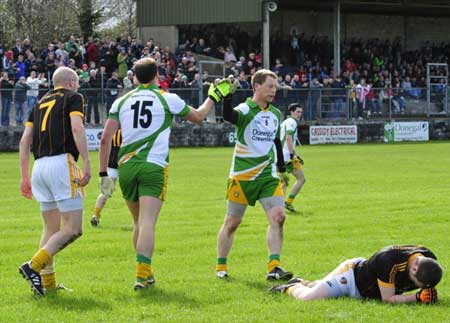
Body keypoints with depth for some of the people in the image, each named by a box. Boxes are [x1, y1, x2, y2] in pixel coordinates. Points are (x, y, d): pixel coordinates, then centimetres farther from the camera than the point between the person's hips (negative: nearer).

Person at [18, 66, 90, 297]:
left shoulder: (40, 103, 23)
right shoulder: (73, 98, 6)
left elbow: (25, 141, 17)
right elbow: (77, 128, -12)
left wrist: (25, 177, 19)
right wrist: (87, 163, -15)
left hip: (39, 166, 7)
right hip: (62, 163, -7)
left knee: (51, 229, 16)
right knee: (72, 229, -6)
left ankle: (47, 282, 11)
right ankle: (34, 265, -20)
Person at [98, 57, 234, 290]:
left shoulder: (121, 102, 9)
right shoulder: (168, 99, 4)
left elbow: (105, 138, 2)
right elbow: (198, 116, 20)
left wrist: (103, 174, 6)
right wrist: (214, 96, 36)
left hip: (126, 166, 3)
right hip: (154, 167, -3)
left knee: (139, 223, 18)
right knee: (147, 223, -11)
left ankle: (145, 273, 25)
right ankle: (141, 275, -24)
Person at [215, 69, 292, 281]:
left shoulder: (276, 114, 11)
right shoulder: (245, 110, -10)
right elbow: (228, 116, -33)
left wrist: (282, 168, 24)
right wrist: (228, 96, -49)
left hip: (268, 176, 5)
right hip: (242, 175, -5)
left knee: (278, 216, -12)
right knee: (232, 222, 4)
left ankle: (274, 267, -13)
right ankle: (220, 267, 19)